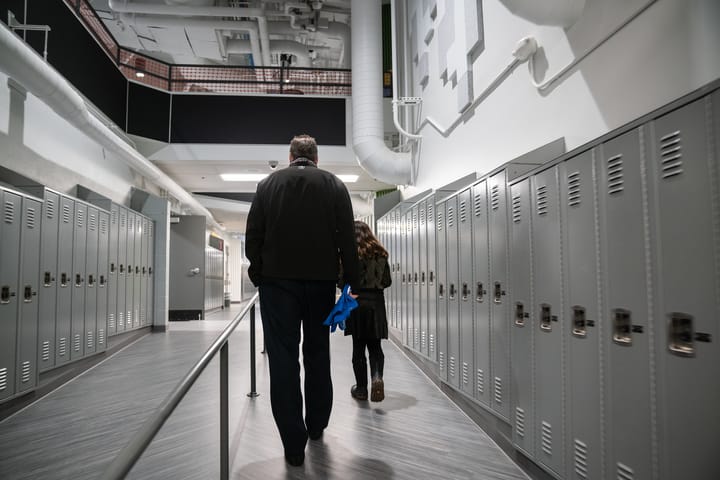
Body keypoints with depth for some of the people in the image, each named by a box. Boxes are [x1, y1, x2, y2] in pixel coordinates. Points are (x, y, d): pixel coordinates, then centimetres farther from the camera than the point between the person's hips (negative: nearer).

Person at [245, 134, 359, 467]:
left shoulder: (268, 183, 6)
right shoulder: (334, 184, 4)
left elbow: (252, 234, 3)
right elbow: (347, 238, -1)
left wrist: (257, 272, 14)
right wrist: (352, 282, 1)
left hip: (277, 279, -1)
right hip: (321, 279, 1)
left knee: (283, 358, 2)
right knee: (318, 354, 16)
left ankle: (294, 445, 3)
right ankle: (316, 427, 28)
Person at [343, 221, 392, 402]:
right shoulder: (380, 253, 5)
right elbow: (387, 281, 8)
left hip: (357, 303, -3)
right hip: (376, 303, 3)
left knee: (359, 346, 7)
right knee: (375, 345, 11)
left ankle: (361, 388, 14)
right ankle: (377, 376, -13)